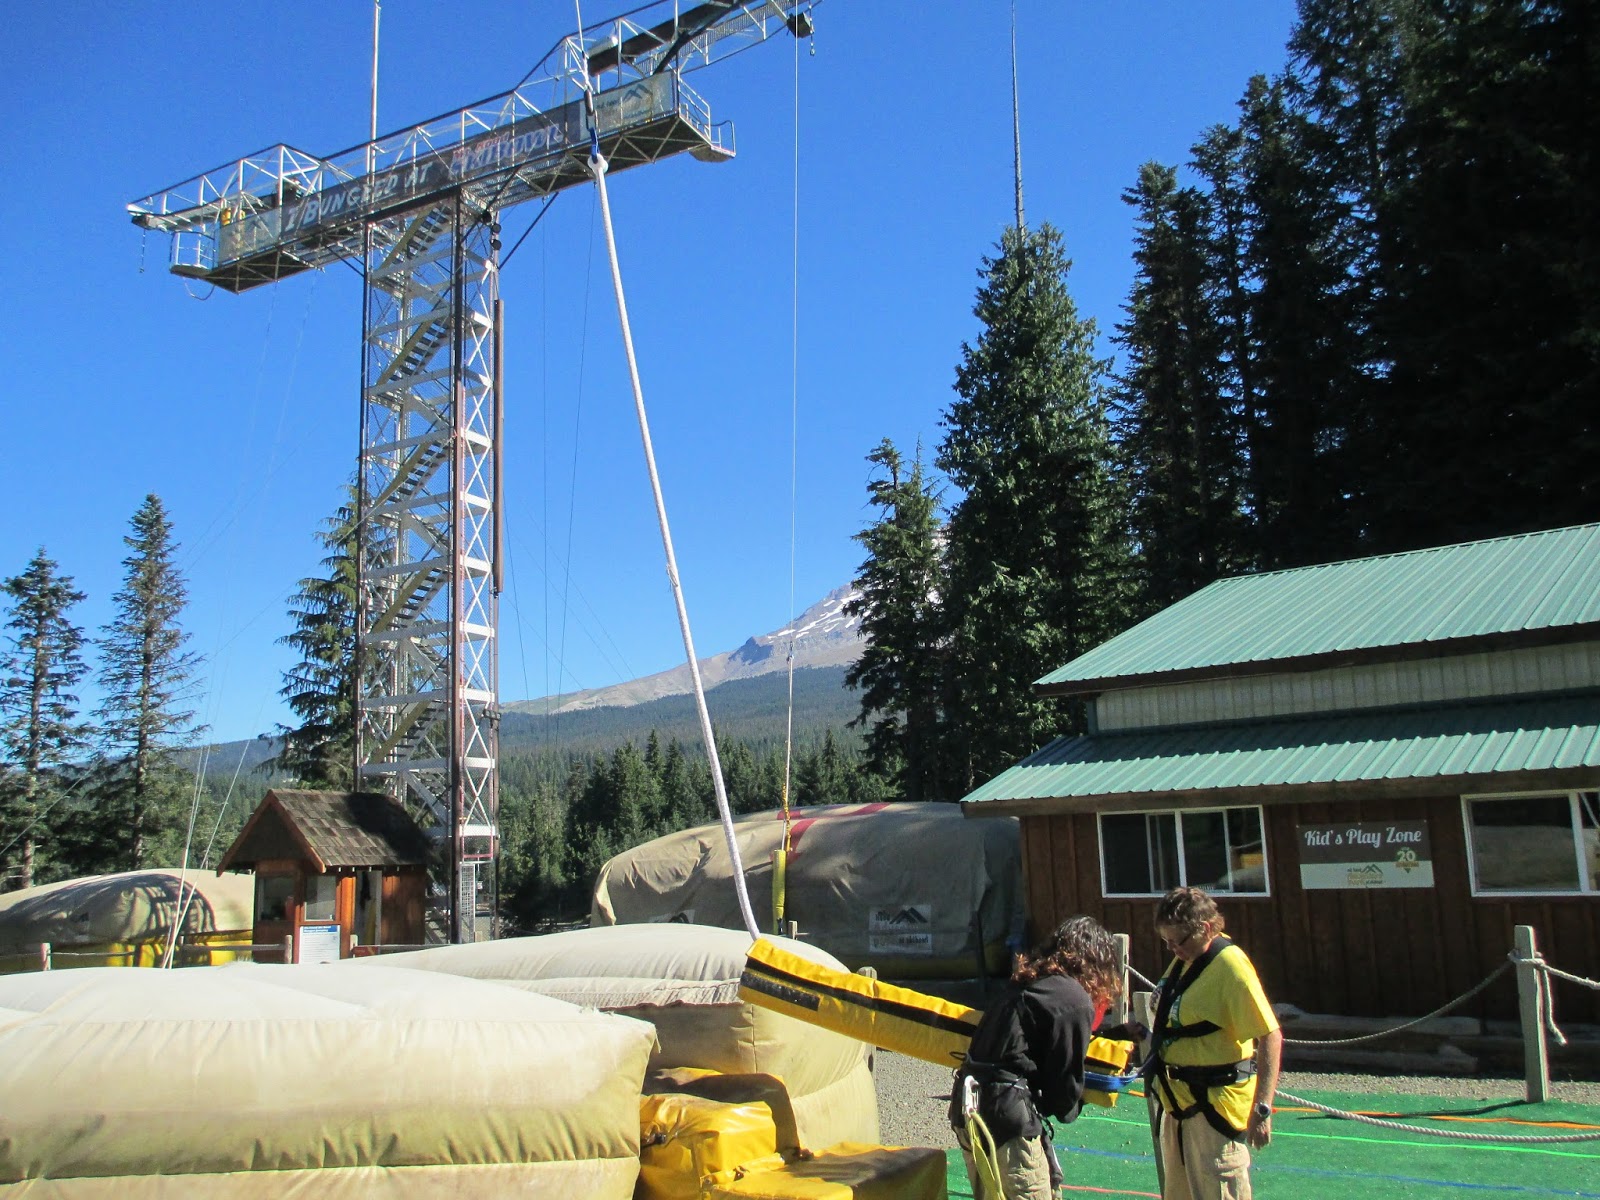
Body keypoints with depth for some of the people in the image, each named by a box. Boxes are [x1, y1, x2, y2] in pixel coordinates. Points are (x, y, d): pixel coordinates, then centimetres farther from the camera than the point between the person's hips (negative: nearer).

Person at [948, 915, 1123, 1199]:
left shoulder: (1027, 983, 14)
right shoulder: (1076, 1002, -10)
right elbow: (1067, 1077, -7)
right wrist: (1069, 1108, 15)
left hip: (968, 1108, 9)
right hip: (1007, 1116, -9)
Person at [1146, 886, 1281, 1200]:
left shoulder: (1230, 965, -19)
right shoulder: (1183, 961, 7)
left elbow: (1270, 1037, -23)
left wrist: (1262, 1108, -25)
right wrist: (1151, 1033, 6)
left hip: (1216, 1105, -9)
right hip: (1180, 1102, 9)